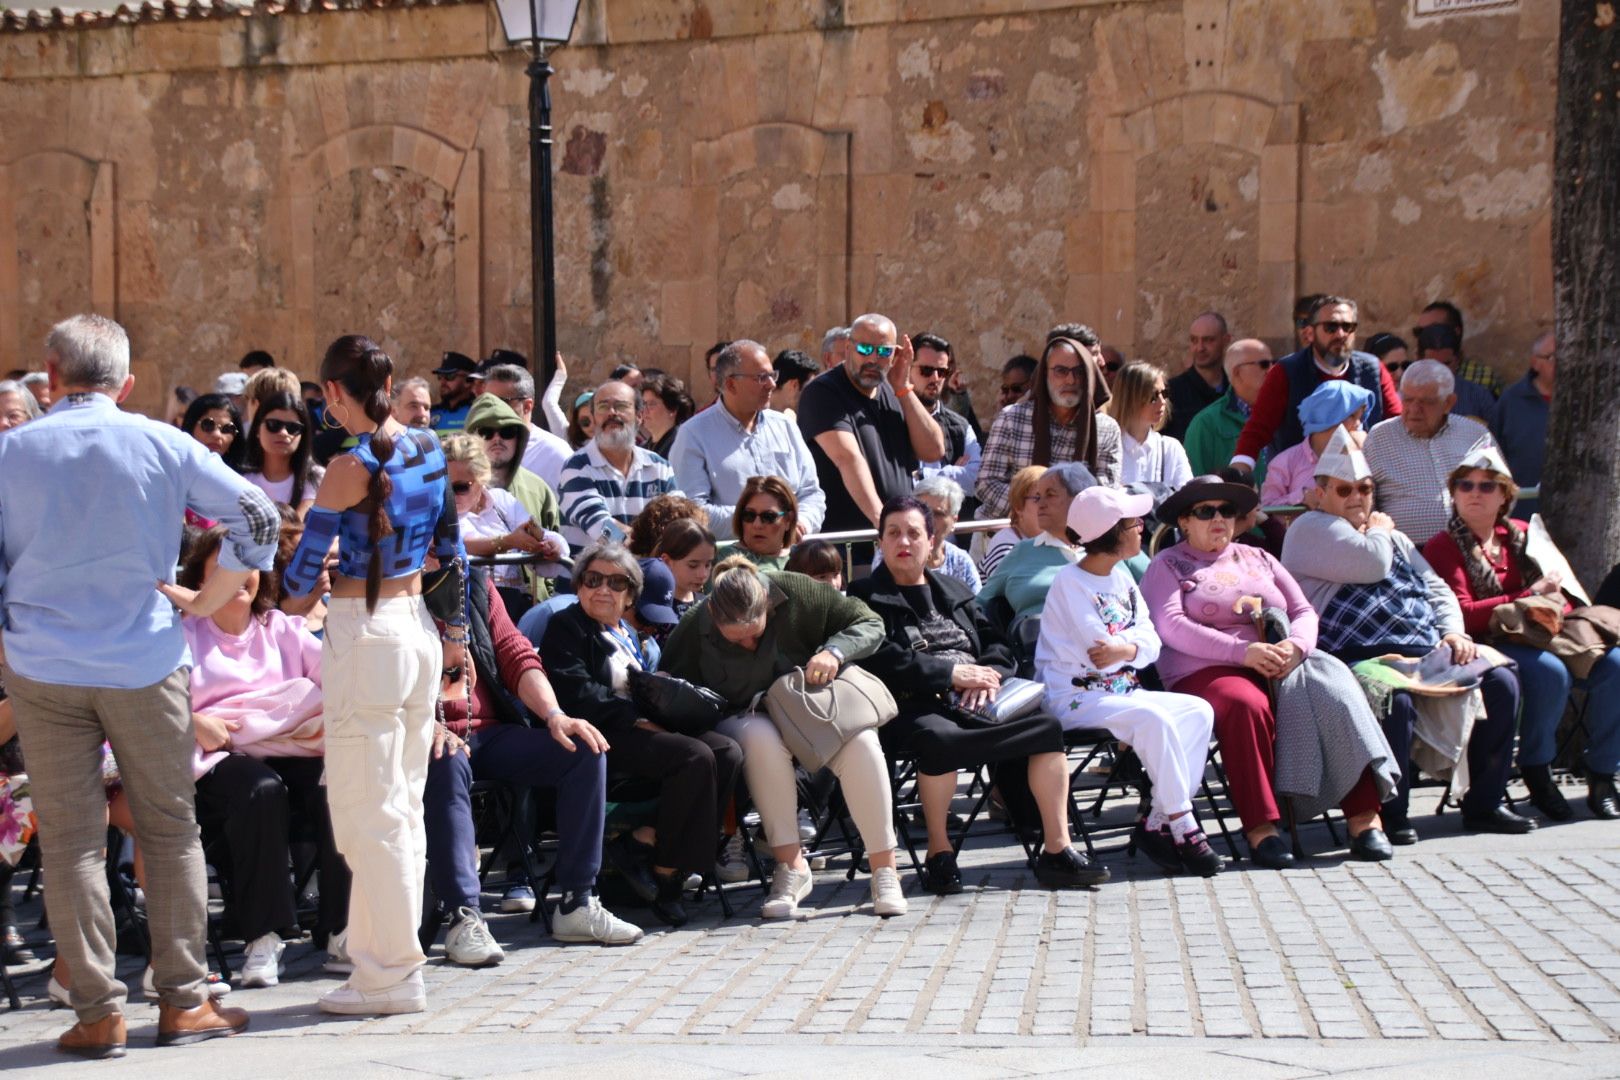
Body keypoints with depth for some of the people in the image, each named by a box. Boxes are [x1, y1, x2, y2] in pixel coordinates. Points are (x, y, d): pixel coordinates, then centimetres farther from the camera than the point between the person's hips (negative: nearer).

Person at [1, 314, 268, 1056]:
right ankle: (183, 1002, 13)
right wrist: (207, 603, 5)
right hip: (144, 662, 0)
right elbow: (257, 516, -3)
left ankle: (98, 1014, 7)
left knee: (70, 841, 6)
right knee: (171, 832, 9)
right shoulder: (162, 446, -1)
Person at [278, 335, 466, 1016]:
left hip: (364, 634, -7)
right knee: (405, 806, 13)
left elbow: (302, 572, -12)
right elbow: (451, 546, 14)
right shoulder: (428, 449, 6)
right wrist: (456, 630, 24)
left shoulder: (352, 467, -14)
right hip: (418, 626, 8)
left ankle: (390, 977, 5)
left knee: (368, 812, 0)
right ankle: (392, 955, 20)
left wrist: (287, 589, 11)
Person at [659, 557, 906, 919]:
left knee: (860, 742, -32)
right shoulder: (693, 628, -13)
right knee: (760, 738, -38)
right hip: (744, 719, 0)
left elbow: (870, 623, -4)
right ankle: (791, 864, -33)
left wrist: (834, 652, -23)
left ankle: (884, 866, -24)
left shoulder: (795, 591, -13)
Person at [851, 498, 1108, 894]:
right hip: (914, 708, -5)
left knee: (1047, 727, -20)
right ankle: (939, 853, -23)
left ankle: (1056, 850, -18)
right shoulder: (866, 596, 10)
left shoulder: (953, 590, 26)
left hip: (975, 704, 5)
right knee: (937, 739, -39)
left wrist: (990, 673, -4)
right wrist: (952, 674, -12)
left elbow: (999, 646, 19)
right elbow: (881, 661, -7)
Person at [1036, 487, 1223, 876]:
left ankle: (1157, 822, -15)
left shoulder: (1122, 578, 15)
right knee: (1154, 718, -32)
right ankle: (1182, 826, -23)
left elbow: (1151, 643, 4)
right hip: (1075, 697, -8)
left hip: (1121, 690, 8)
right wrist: (1136, 638, -2)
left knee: (1199, 711, -11)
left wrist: (1125, 647, -18)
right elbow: (1099, 650, -20)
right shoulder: (1070, 582, -10)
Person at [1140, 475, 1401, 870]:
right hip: (1207, 672, -4)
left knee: (1332, 689, -27)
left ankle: (1364, 818, -32)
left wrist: (1296, 646, -8)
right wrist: (1243, 652, -17)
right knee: (1247, 704, -38)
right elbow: (1171, 626, -6)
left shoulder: (1258, 559, 27)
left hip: (1282, 665, 4)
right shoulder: (1167, 565, 12)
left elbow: (1304, 612, 18)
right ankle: (1260, 829, -38)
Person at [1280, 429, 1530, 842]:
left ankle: (1484, 804, 2)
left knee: (1500, 681, -7)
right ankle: (1390, 814, -22)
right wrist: (1378, 530, 8)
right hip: (1363, 659, -8)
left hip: (1428, 653, 8)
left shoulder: (1391, 537, 29)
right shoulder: (1311, 528, 1)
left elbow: (1436, 589, 27)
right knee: (1394, 699, -38)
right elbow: (1372, 564, -14)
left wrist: (1453, 631, 8)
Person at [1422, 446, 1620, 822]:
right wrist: (1530, 596, -12)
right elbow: (1463, 616, -12)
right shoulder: (1443, 547, 0)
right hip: (1489, 644, -6)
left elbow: (1557, 590, 21)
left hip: (1543, 634, 6)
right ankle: (1537, 773, -13)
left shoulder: (1522, 534, 18)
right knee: (1551, 672, -34)